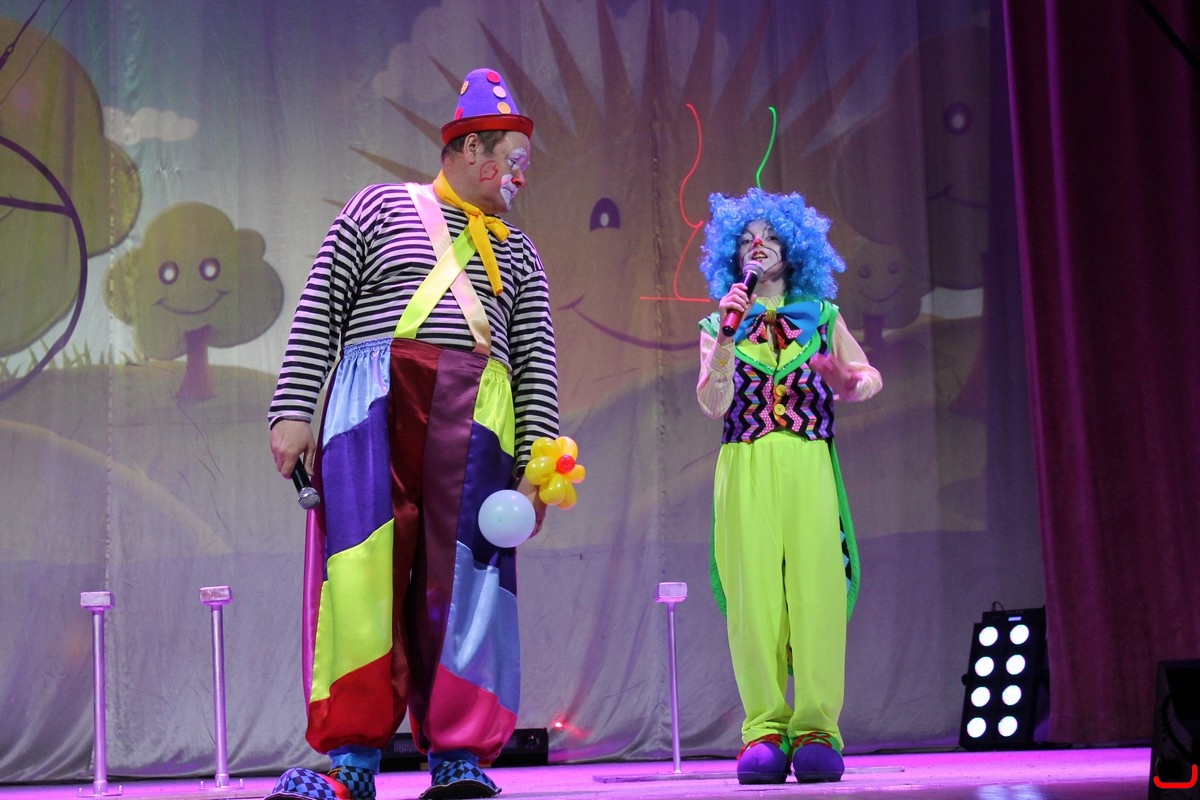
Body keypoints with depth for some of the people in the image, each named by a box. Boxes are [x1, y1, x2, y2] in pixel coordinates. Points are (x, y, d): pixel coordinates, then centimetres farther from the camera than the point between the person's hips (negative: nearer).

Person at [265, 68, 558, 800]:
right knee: (362, 570, -10)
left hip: (475, 414, 3)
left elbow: (537, 359, 14)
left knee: (462, 576, -5)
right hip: (373, 401, -2)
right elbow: (319, 311, 7)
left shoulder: (517, 254, 23)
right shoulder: (381, 209, 14)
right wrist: (292, 410, -5)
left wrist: (537, 457, 0)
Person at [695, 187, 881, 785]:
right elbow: (714, 404, 3)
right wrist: (728, 336, -7)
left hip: (809, 466, 0)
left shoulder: (821, 315, 18)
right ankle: (764, 729, -7)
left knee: (816, 589, -12)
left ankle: (815, 729, -12)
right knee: (753, 594, -9)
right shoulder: (720, 324, 16)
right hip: (746, 467, 0)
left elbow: (869, 374, 22)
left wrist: (851, 384, -1)